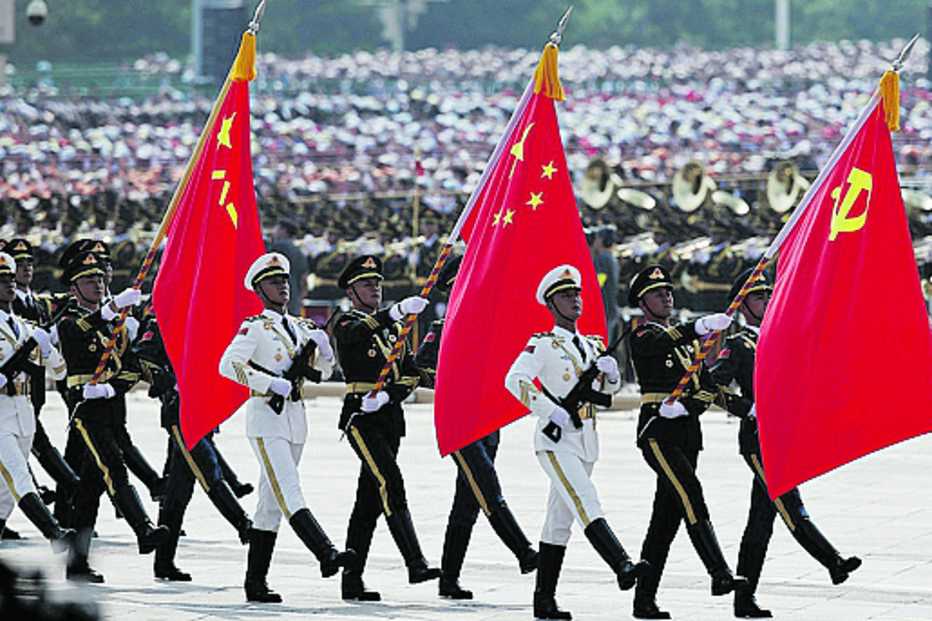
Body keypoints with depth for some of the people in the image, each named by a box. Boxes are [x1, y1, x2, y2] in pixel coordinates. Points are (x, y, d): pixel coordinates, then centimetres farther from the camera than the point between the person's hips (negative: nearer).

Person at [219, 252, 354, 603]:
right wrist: (273, 384, -21)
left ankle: (255, 582, 9)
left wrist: (323, 347, 1)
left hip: (295, 419, 7)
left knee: (272, 502, 7)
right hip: (266, 418, -7)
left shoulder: (300, 327, 17)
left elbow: (322, 373, 21)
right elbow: (228, 365, -17)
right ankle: (326, 554, -33)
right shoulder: (255, 328, -4)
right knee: (289, 491, -18)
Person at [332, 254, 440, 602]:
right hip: (361, 418, -7)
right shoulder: (347, 326, -3)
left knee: (370, 501, 8)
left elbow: (410, 374, 11)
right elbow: (362, 330, -29)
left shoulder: (392, 328, 18)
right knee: (391, 485, -21)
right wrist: (398, 312, -44)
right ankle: (415, 564, -28)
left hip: (389, 416, 7)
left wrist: (387, 395, -10)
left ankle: (352, 582, 11)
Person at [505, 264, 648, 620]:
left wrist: (609, 370, 2)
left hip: (585, 442, 7)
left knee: (559, 522, 8)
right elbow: (515, 380, -17)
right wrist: (552, 411, -22)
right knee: (586, 503, -23)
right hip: (556, 440, -7)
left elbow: (610, 388, 25)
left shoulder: (590, 346, 18)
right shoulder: (544, 344, -4)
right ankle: (622, 567, -39)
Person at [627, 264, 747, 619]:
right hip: (657, 433, -7)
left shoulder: (687, 340, 20)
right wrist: (700, 327, -42)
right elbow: (662, 343, -26)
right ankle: (719, 574, -33)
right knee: (689, 493, -24)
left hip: (687, 434, 7)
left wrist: (686, 406, -10)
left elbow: (708, 386, 11)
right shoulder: (642, 338, -1)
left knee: (668, 517, 5)